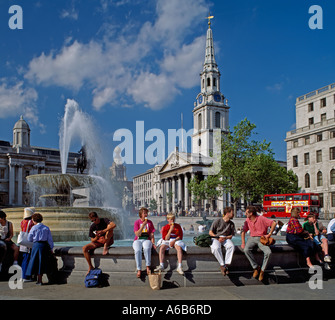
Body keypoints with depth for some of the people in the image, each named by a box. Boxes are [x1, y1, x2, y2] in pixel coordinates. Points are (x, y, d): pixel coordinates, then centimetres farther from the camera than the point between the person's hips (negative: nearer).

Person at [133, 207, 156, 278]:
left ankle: (148, 267, -32)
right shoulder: (137, 222, 4)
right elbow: (137, 234, -7)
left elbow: (151, 234, 7)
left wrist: (153, 243, -8)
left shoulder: (150, 222, 10)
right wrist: (143, 225, -15)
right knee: (137, 250, -34)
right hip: (138, 240, 0)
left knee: (147, 248, -36)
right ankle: (139, 270, -31)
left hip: (147, 240, 1)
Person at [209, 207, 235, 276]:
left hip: (226, 238, 3)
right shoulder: (217, 221, -2)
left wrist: (225, 237, -11)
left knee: (231, 246, -31)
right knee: (216, 248, -36)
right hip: (216, 238, -3)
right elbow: (210, 232, -2)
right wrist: (217, 238, -18)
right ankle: (222, 265, -28)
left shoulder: (231, 224, 10)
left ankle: (226, 264, -30)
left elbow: (231, 235, 10)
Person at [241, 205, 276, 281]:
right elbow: (243, 231, 12)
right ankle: (256, 267, -13)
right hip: (252, 238, 3)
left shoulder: (261, 218, -9)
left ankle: (262, 271, -10)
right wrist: (243, 243, 0)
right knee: (246, 250, -29)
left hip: (261, 238, -3)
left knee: (268, 252, -29)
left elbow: (273, 223, -9)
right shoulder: (247, 220, 6)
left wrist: (269, 234, -10)